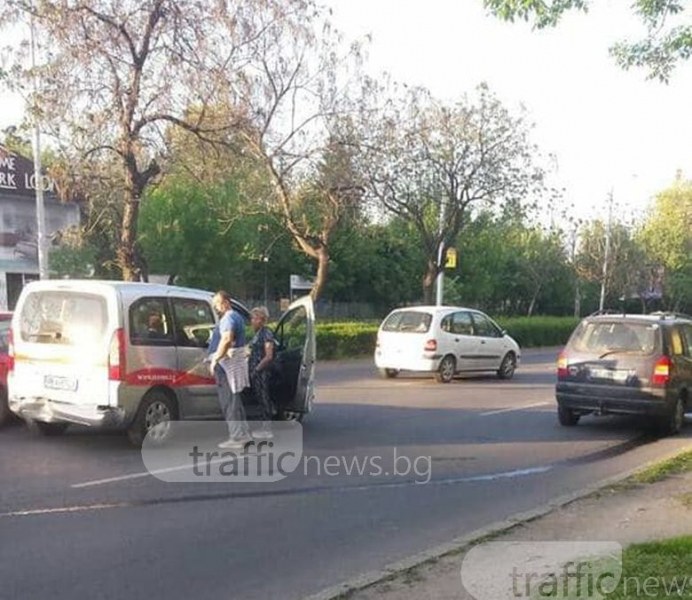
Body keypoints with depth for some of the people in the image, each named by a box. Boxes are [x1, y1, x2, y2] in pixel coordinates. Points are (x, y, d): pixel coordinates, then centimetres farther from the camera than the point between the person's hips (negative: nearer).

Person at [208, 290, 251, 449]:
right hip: (234, 363, 11)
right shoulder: (235, 317, 20)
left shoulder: (228, 318, -14)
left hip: (227, 364, -11)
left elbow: (227, 339, -30)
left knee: (229, 401, -7)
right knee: (234, 400, 16)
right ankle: (243, 434, 21)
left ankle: (237, 437, -5)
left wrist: (215, 360, -28)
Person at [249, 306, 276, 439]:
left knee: (264, 398, -3)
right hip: (256, 372, 9)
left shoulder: (266, 333, -13)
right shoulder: (258, 333, 14)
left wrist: (257, 369, -18)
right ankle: (265, 427, 22)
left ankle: (267, 430, 3)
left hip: (261, 372, -9)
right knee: (260, 398, 14)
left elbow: (269, 356, -19)